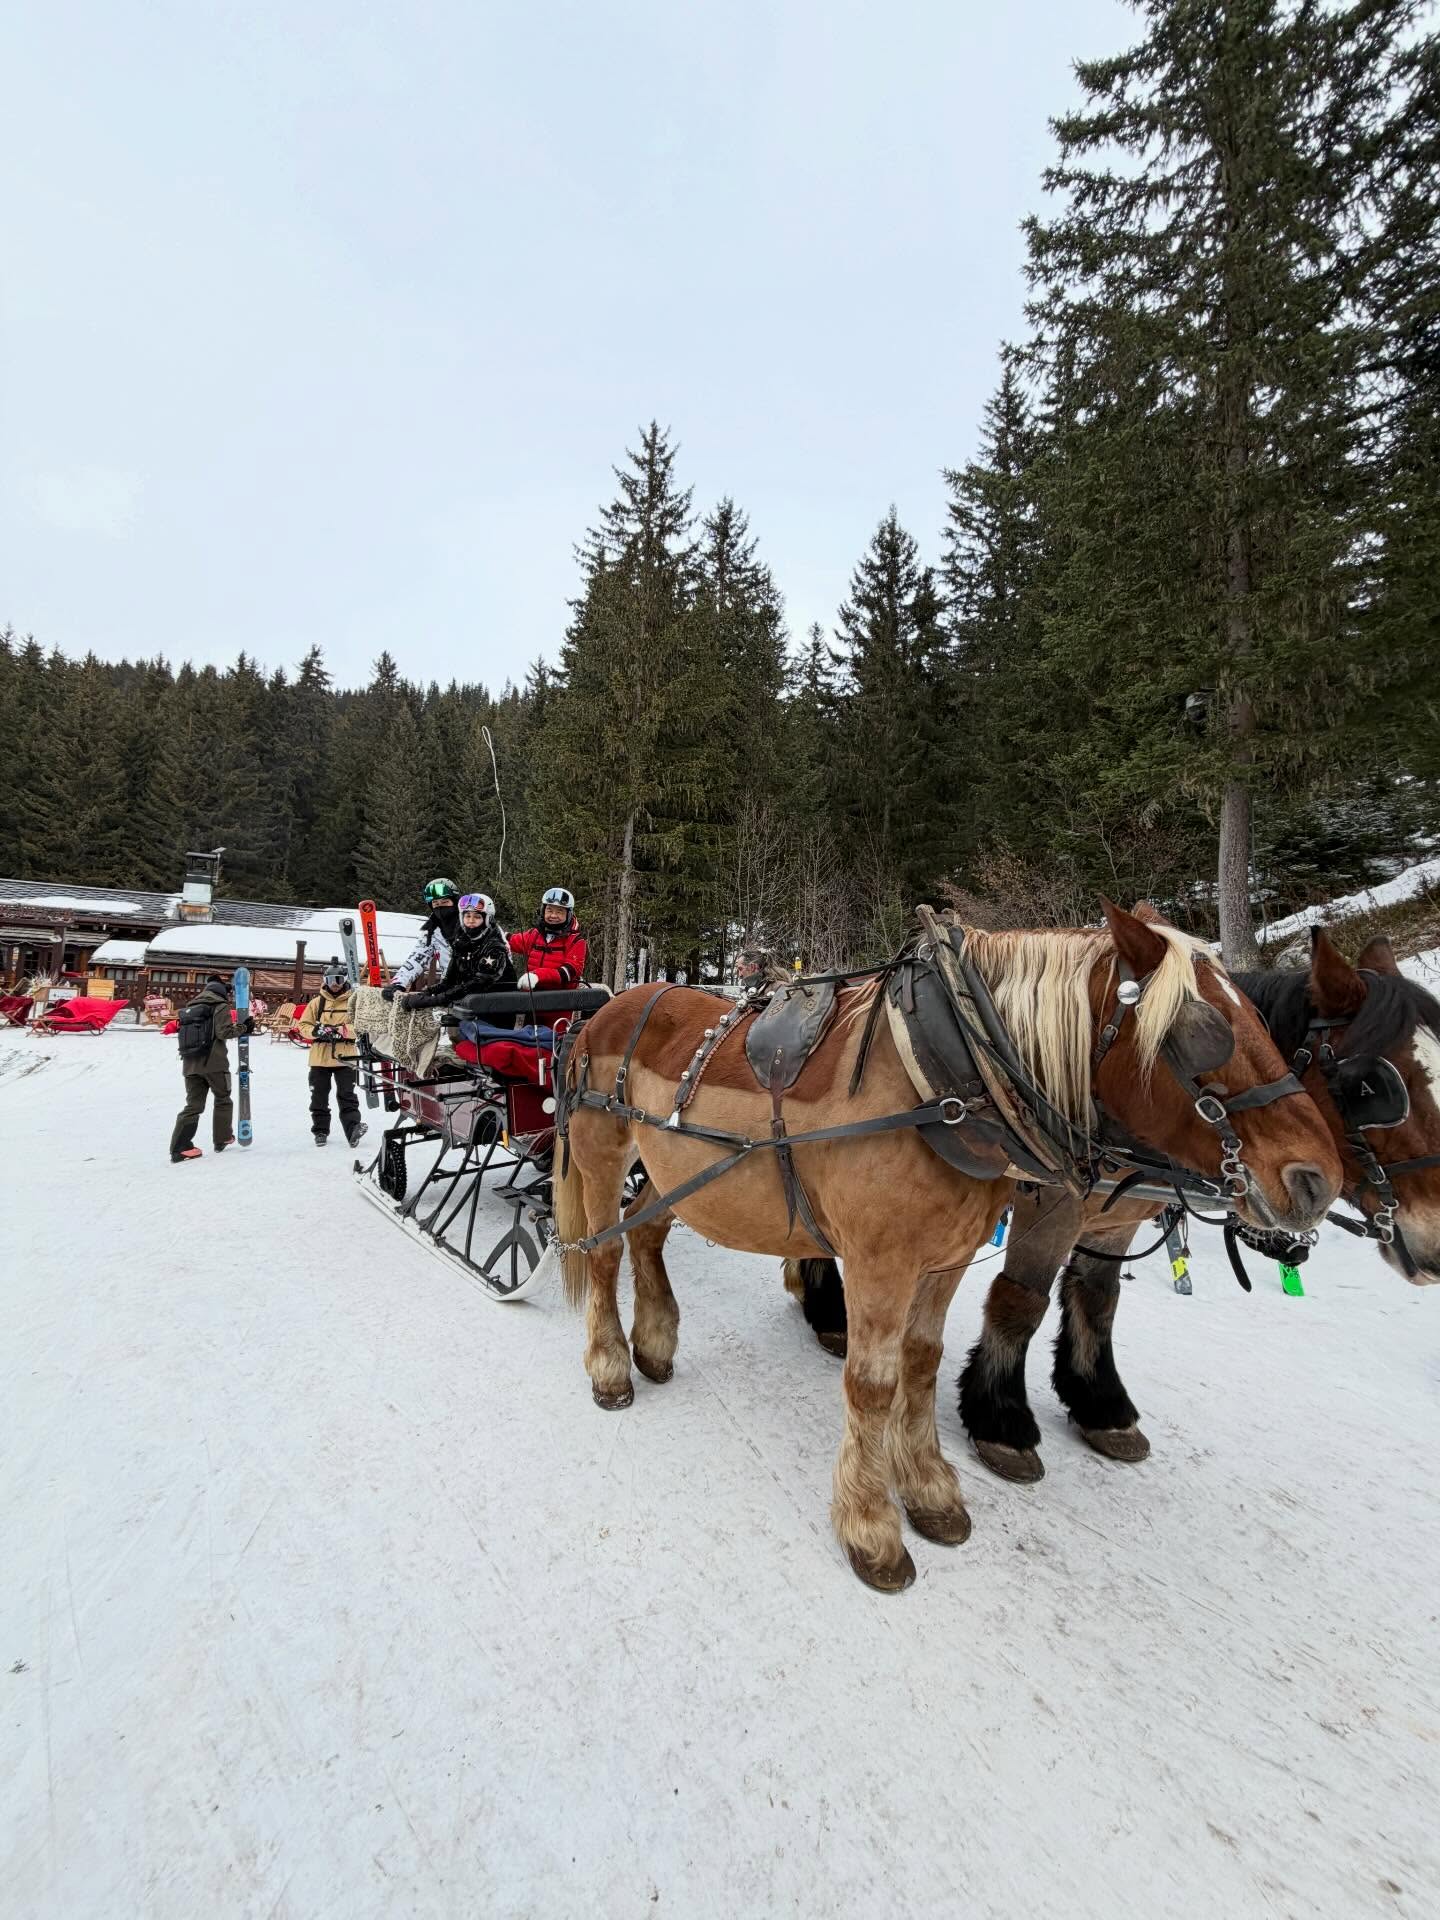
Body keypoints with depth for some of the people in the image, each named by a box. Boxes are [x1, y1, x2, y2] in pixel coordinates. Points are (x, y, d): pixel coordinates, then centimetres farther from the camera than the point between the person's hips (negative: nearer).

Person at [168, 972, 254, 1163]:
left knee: (194, 1104, 7)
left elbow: (183, 1031, 16)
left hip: (190, 1063, 6)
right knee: (223, 1099, 13)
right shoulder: (221, 1006, -4)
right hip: (213, 1063, -6)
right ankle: (222, 1139, 20)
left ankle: (180, 1147, -3)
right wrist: (244, 1028, -2)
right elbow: (224, 1032, -13)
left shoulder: (191, 1006, 17)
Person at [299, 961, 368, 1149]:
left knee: (346, 1094, -6)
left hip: (344, 1057, -3)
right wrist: (317, 1031, -13)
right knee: (319, 1096, 10)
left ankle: (353, 1128, -11)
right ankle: (320, 1131, 21)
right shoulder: (317, 1002, 7)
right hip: (320, 1057, 3)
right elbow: (303, 1025, 7)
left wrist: (341, 1030, -19)